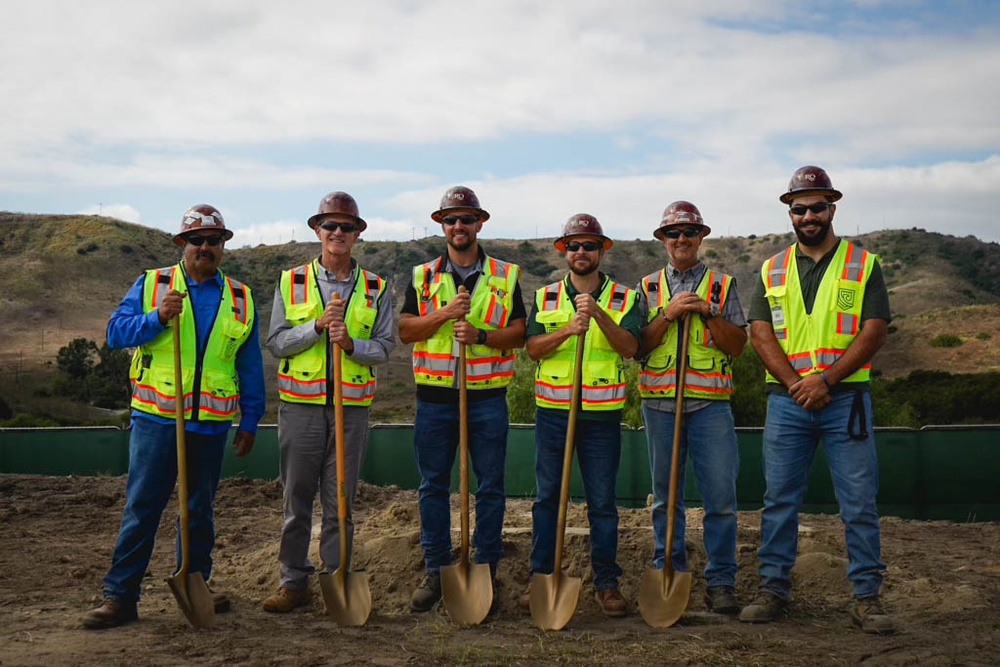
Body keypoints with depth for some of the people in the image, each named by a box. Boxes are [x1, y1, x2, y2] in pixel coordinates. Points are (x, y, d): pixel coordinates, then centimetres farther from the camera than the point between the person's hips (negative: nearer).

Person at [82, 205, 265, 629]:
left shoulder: (240, 299, 9)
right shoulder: (151, 285, 4)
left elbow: (251, 368, 11)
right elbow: (116, 332, -4)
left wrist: (250, 421, 7)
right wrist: (157, 317, -19)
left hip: (211, 423, 2)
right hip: (156, 418, -2)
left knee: (200, 509, 12)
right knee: (141, 508, 0)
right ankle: (120, 595, 7)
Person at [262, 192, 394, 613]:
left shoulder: (375, 289, 7)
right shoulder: (291, 283, 5)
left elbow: (383, 348, 2)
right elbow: (276, 342, -2)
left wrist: (351, 344, -17)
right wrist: (318, 326, -15)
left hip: (351, 408, 0)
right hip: (300, 405, 0)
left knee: (339, 503, 6)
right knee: (296, 500, 6)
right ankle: (293, 583, 16)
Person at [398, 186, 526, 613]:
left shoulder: (505, 276, 5)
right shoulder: (423, 276, 8)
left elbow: (518, 334, 1)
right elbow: (405, 331, 0)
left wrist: (481, 334, -16)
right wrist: (445, 313, -14)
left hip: (487, 397, -1)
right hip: (434, 396, 1)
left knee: (490, 487, 4)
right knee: (432, 486, 6)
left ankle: (486, 572, 15)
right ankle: (435, 572, 18)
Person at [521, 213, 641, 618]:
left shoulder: (624, 299, 4)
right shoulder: (545, 298, 9)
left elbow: (630, 347, -11)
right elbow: (532, 348, -4)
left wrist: (599, 314, -23)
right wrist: (568, 330, -20)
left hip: (602, 415, -1)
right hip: (552, 412, 1)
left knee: (602, 502, 4)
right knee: (547, 497, 7)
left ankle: (606, 583, 15)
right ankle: (542, 578, 17)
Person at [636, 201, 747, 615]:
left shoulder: (722, 286, 10)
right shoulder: (647, 287, 13)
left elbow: (737, 345, 3)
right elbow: (638, 345, 4)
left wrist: (707, 313, -10)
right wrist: (668, 314, -9)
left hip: (710, 402, -1)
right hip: (659, 402, 1)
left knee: (720, 495, -5)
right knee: (665, 496, 8)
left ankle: (720, 582, 4)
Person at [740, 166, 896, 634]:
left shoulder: (863, 265, 5)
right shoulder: (772, 271, 11)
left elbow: (874, 331, -4)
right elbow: (760, 333, 2)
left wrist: (826, 379, -15)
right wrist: (795, 383, -12)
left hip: (845, 398, -2)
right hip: (786, 401, 2)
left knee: (859, 503, 0)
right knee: (779, 500, 6)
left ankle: (867, 597, 9)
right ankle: (773, 589, 15)